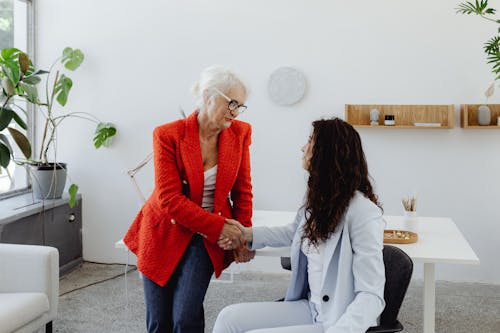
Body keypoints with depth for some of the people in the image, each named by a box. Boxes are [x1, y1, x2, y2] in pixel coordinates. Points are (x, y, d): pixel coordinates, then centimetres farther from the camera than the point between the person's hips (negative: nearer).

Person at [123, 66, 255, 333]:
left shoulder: (240, 133, -5)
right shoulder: (168, 136, -16)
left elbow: (242, 190, 5)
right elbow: (170, 199, -20)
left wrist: (242, 236, -3)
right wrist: (219, 226, -23)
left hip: (206, 241, 1)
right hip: (164, 233, -1)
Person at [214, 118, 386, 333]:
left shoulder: (363, 212, -20)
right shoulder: (317, 199, 3)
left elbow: (371, 296, -21)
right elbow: (294, 233, 26)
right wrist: (249, 234, 17)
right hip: (310, 307, 7)